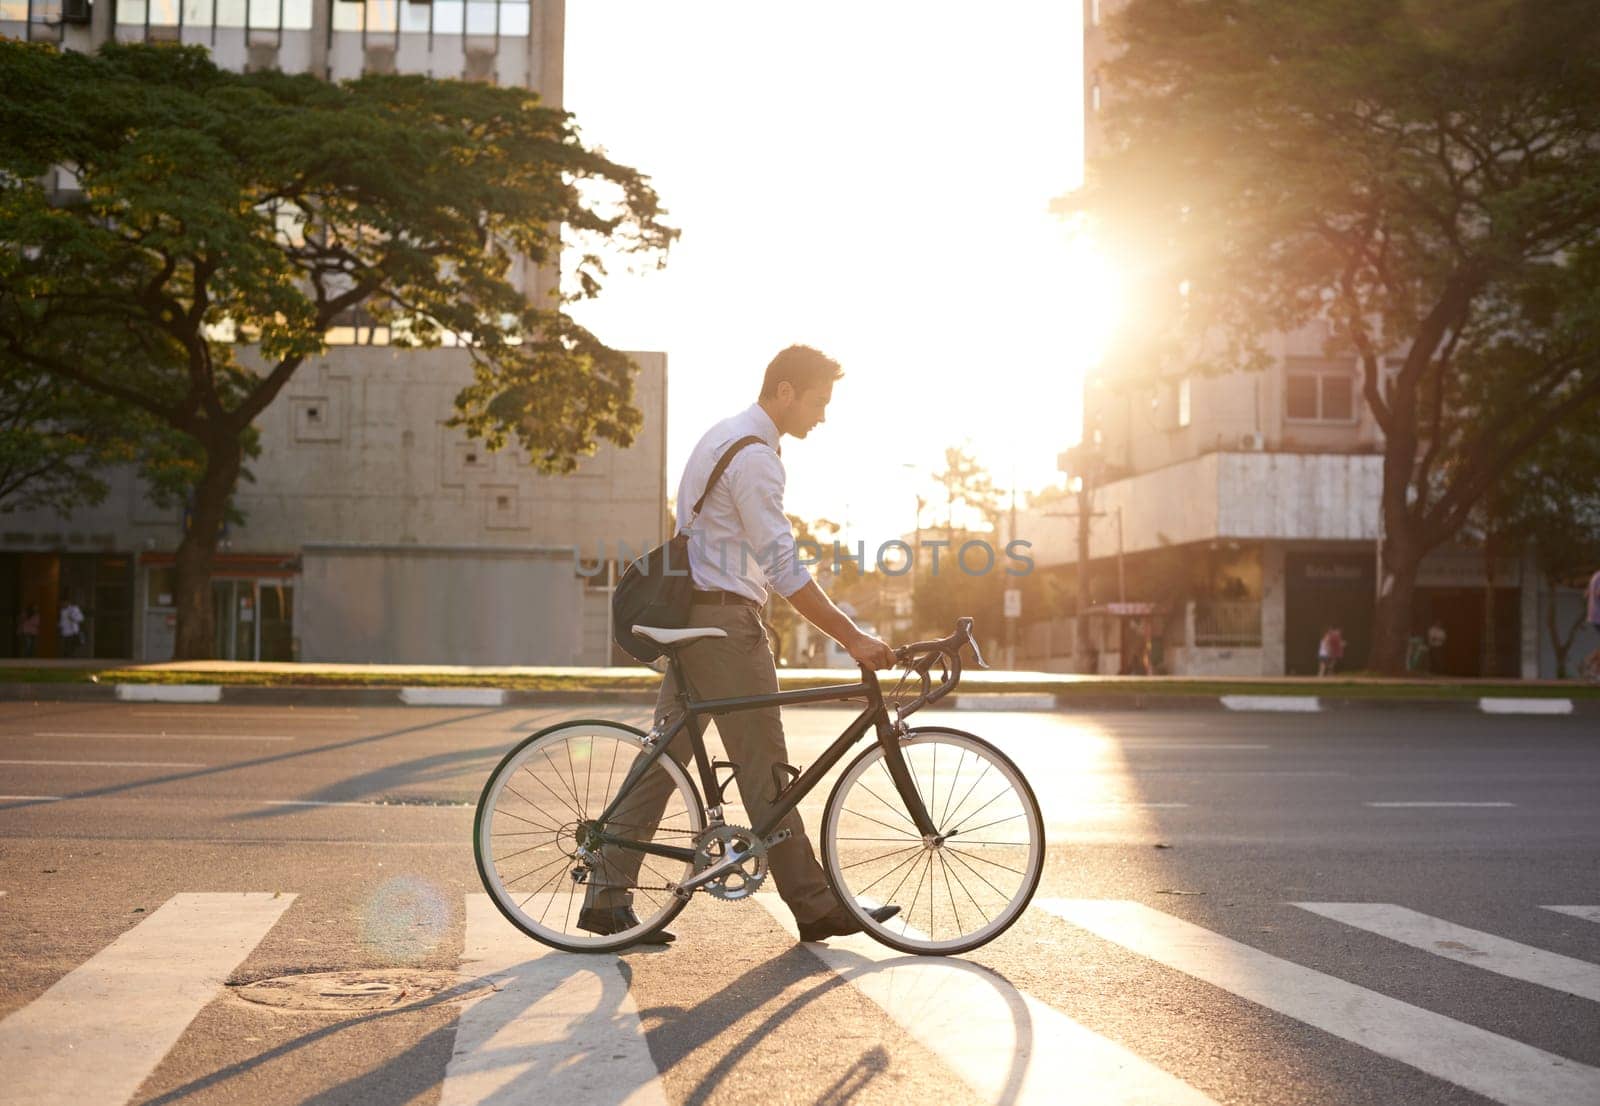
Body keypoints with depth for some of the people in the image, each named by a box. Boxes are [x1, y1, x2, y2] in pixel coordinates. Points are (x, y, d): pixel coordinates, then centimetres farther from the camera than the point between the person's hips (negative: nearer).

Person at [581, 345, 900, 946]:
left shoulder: (727, 436, 17)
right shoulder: (754, 454, -16)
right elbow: (785, 569, -22)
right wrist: (853, 638, -21)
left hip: (694, 617, 10)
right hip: (723, 616, -10)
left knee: (665, 754, 9)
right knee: (764, 766, -3)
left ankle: (607, 898, 10)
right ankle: (815, 907, 5)